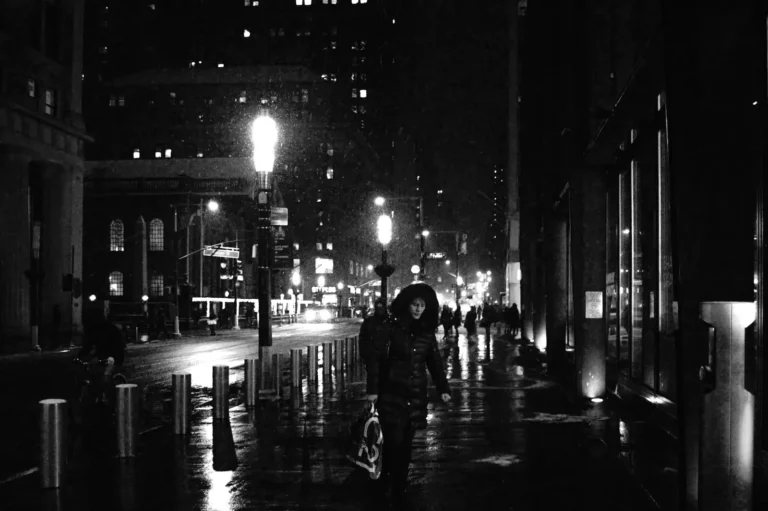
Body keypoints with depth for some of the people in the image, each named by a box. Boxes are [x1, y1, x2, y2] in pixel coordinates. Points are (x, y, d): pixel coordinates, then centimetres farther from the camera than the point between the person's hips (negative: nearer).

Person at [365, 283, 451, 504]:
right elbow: (374, 358, -7)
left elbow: (435, 361, 11)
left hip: (416, 396, 4)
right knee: (394, 441, -9)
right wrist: (372, 389, -11)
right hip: (392, 394, -4)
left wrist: (443, 388, 2)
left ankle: (401, 486, 15)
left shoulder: (427, 332, 6)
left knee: (406, 443, 6)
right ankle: (388, 484, 4)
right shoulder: (391, 328, -7)